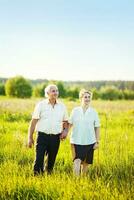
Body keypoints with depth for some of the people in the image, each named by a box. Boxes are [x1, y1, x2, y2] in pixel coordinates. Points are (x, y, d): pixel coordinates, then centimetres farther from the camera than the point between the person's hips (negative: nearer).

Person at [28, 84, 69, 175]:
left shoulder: (62, 106, 9)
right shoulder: (41, 105, 0)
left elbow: (66, 121, 18)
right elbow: (33, 122, 0)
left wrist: (65, 131, -2)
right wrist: (30, 137, -3)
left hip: (56, 137, 3)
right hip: (42, 136, -3)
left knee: (51, 160, 9)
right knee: (39, 159, -9)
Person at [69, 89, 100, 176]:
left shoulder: (94, 112, 1)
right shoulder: (75, 111, 1)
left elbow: (97, 128, 5)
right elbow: (70, 124, 9)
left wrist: (97, 142, 2)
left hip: (89, 142, 1)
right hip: (76, 141, -1)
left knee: (86, 163, 10)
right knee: (77, 161, -13)